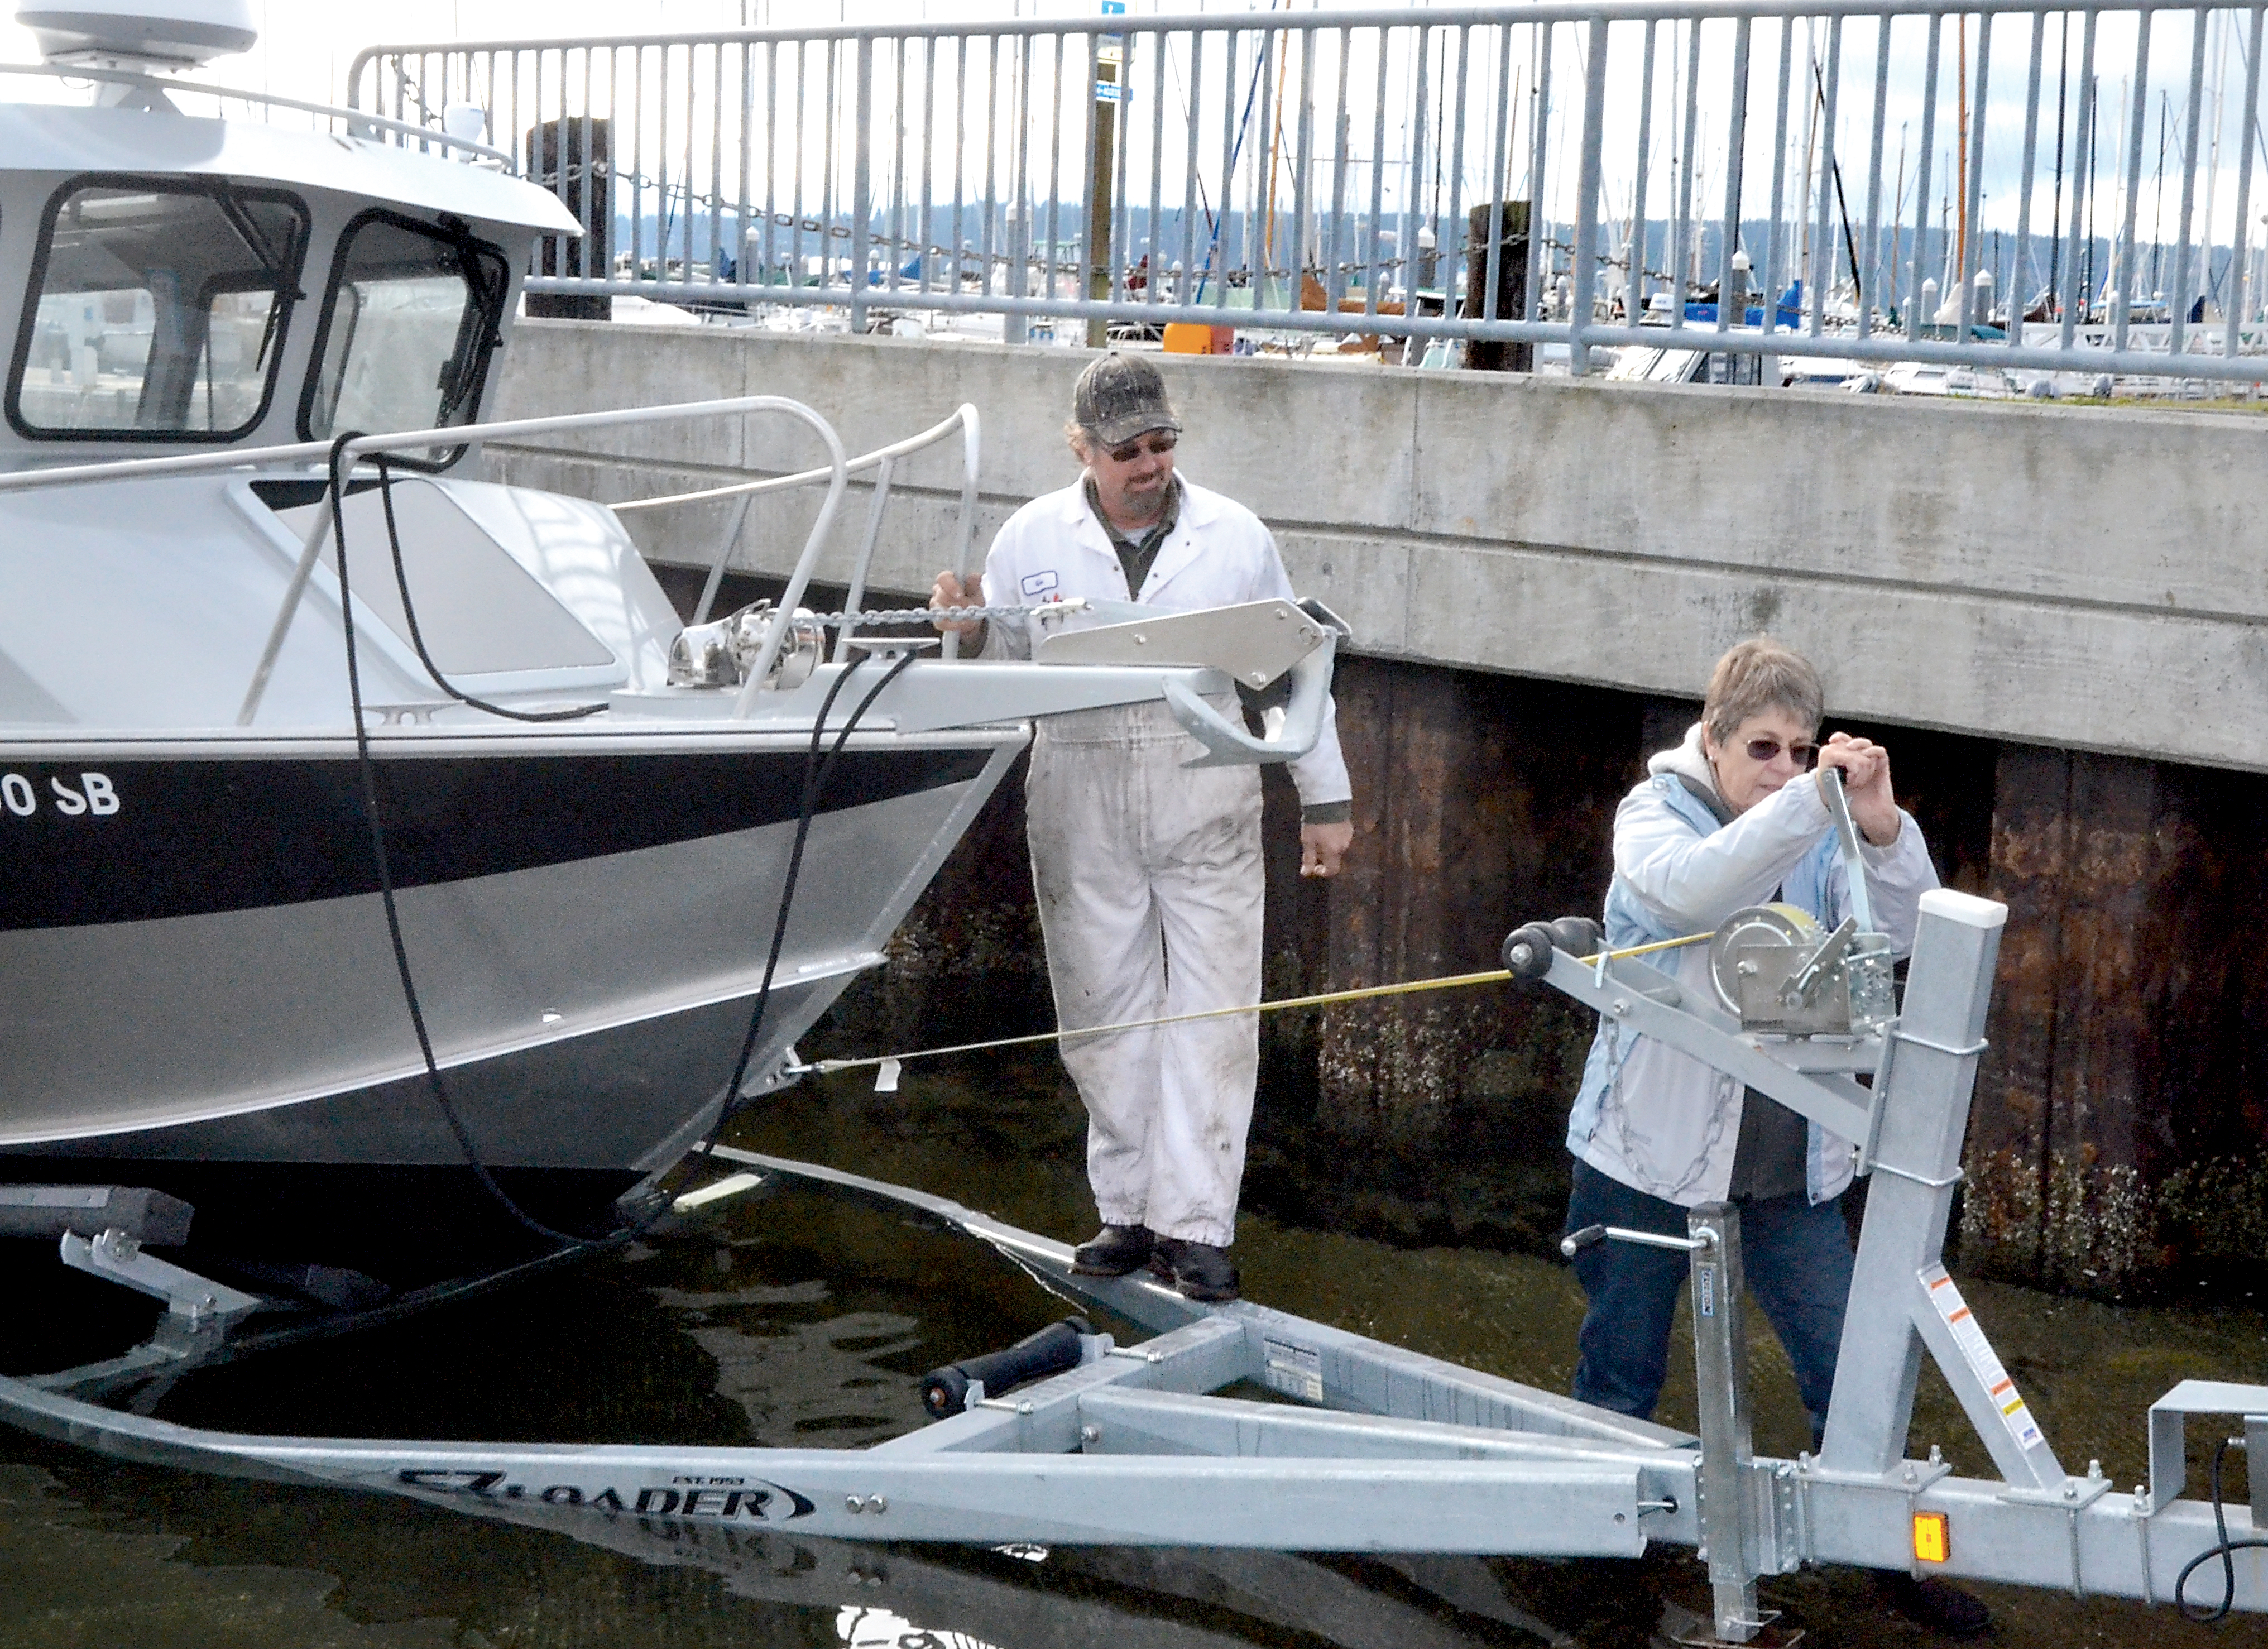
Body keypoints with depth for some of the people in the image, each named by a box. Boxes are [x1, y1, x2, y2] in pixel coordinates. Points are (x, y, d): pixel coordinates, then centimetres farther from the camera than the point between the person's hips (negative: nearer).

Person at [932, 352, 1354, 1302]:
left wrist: (1325, 799, 13)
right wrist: (963, 631, -14)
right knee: (1103, 1011, 5)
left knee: (1211, 1013, -4)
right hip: (1080, 804, 1)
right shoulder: (1031, 539, 4)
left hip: (1206, 803, -1)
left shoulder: (1234, 537, 5)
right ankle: (1130, 1212, 16)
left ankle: (1195, 1226, 1)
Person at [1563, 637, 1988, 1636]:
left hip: (1789, 1160, 3)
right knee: (1620, 1370, 11)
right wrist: (1808, 801, -40)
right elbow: (1690, 889, -32)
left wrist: (1883, 828, -27)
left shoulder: (1819, 838, 3)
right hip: (1649, 1150, -3)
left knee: (1847, 1366, 3)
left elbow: (1901, 936, -11)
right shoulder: (1654, 812, -8)